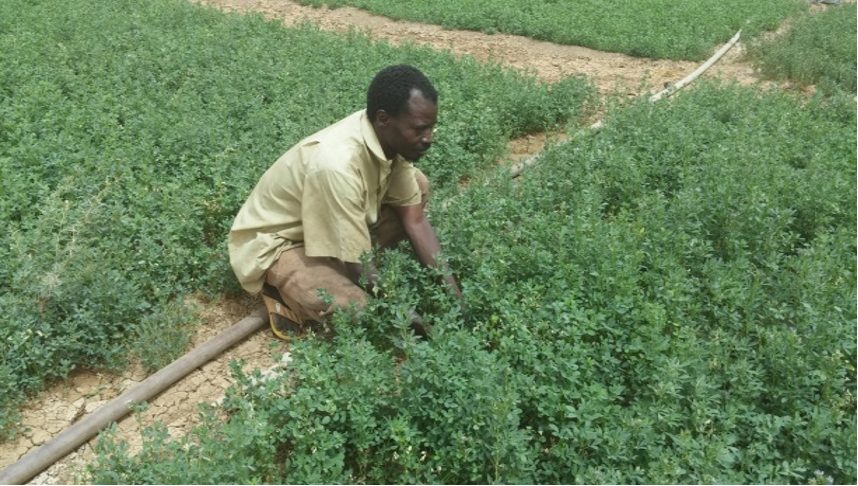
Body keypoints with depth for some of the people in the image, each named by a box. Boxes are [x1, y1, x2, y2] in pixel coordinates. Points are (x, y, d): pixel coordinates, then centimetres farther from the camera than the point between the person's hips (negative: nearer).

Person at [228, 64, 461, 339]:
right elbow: (359, 266, -29)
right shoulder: (337, 165, -37)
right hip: (276, 244, -8)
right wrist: (415, 318, -20)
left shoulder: (388, 137, -14)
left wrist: (454, 296, -13)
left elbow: (416, 220, -7)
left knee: (418, 186, -4)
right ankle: (284, 292, -1)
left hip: (329, 225, 8)